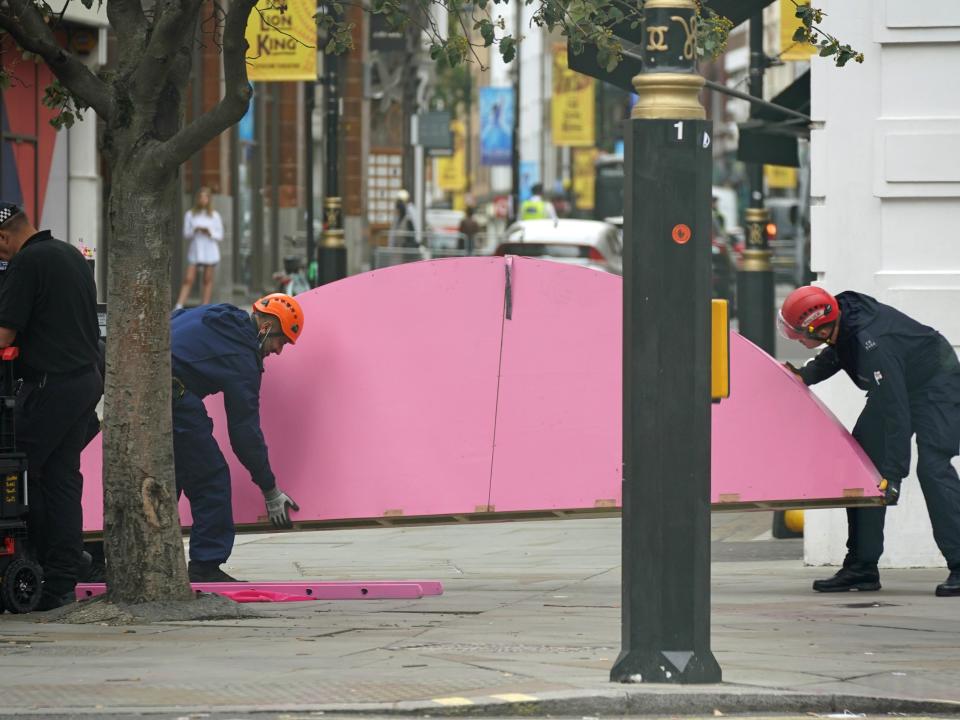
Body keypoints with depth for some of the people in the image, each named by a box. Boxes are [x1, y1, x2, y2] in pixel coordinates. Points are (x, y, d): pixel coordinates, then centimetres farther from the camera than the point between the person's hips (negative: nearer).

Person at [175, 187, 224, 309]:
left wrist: (209, 232, -13)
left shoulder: (214, 215, 6)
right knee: (188, 279, -9)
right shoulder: (190, 214, 6)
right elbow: (186, 235, 6)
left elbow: (220, 236, 6)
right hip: (195, 250, 0)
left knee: (208, 280, 2)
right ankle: (179, 306, -14)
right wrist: (194, 231, -14)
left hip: (210, 250, 0)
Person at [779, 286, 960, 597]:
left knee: (932, 467, -23)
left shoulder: (873, 345, -39)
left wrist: (894, 475, -38)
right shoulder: (842, 311, -14)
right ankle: (861, 568, 6)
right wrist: (805, 374, -6)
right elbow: (834, 355, 11)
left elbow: (895, 411, -38)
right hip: (897, 385, 10)